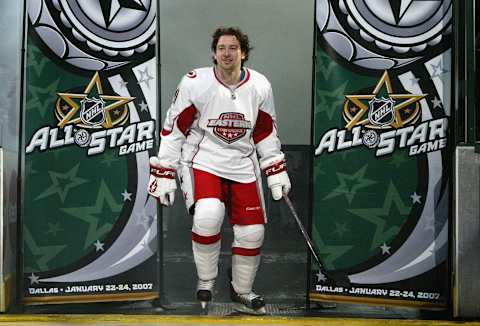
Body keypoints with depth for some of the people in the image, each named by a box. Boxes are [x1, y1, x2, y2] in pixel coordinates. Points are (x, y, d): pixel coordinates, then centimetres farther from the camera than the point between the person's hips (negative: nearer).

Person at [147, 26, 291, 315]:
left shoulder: (260, 86, -2)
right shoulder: (195, 83, -12)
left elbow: (266, 133, 10)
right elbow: (173, 129, -5)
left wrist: (277, 174, 8)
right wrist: (164, 176, -7)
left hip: (243, 166, 4)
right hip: (202, 160, -4)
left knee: (252, 232, 2)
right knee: (208, 215, -29)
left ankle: (242, 293, 28)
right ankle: (206, 283, -3)